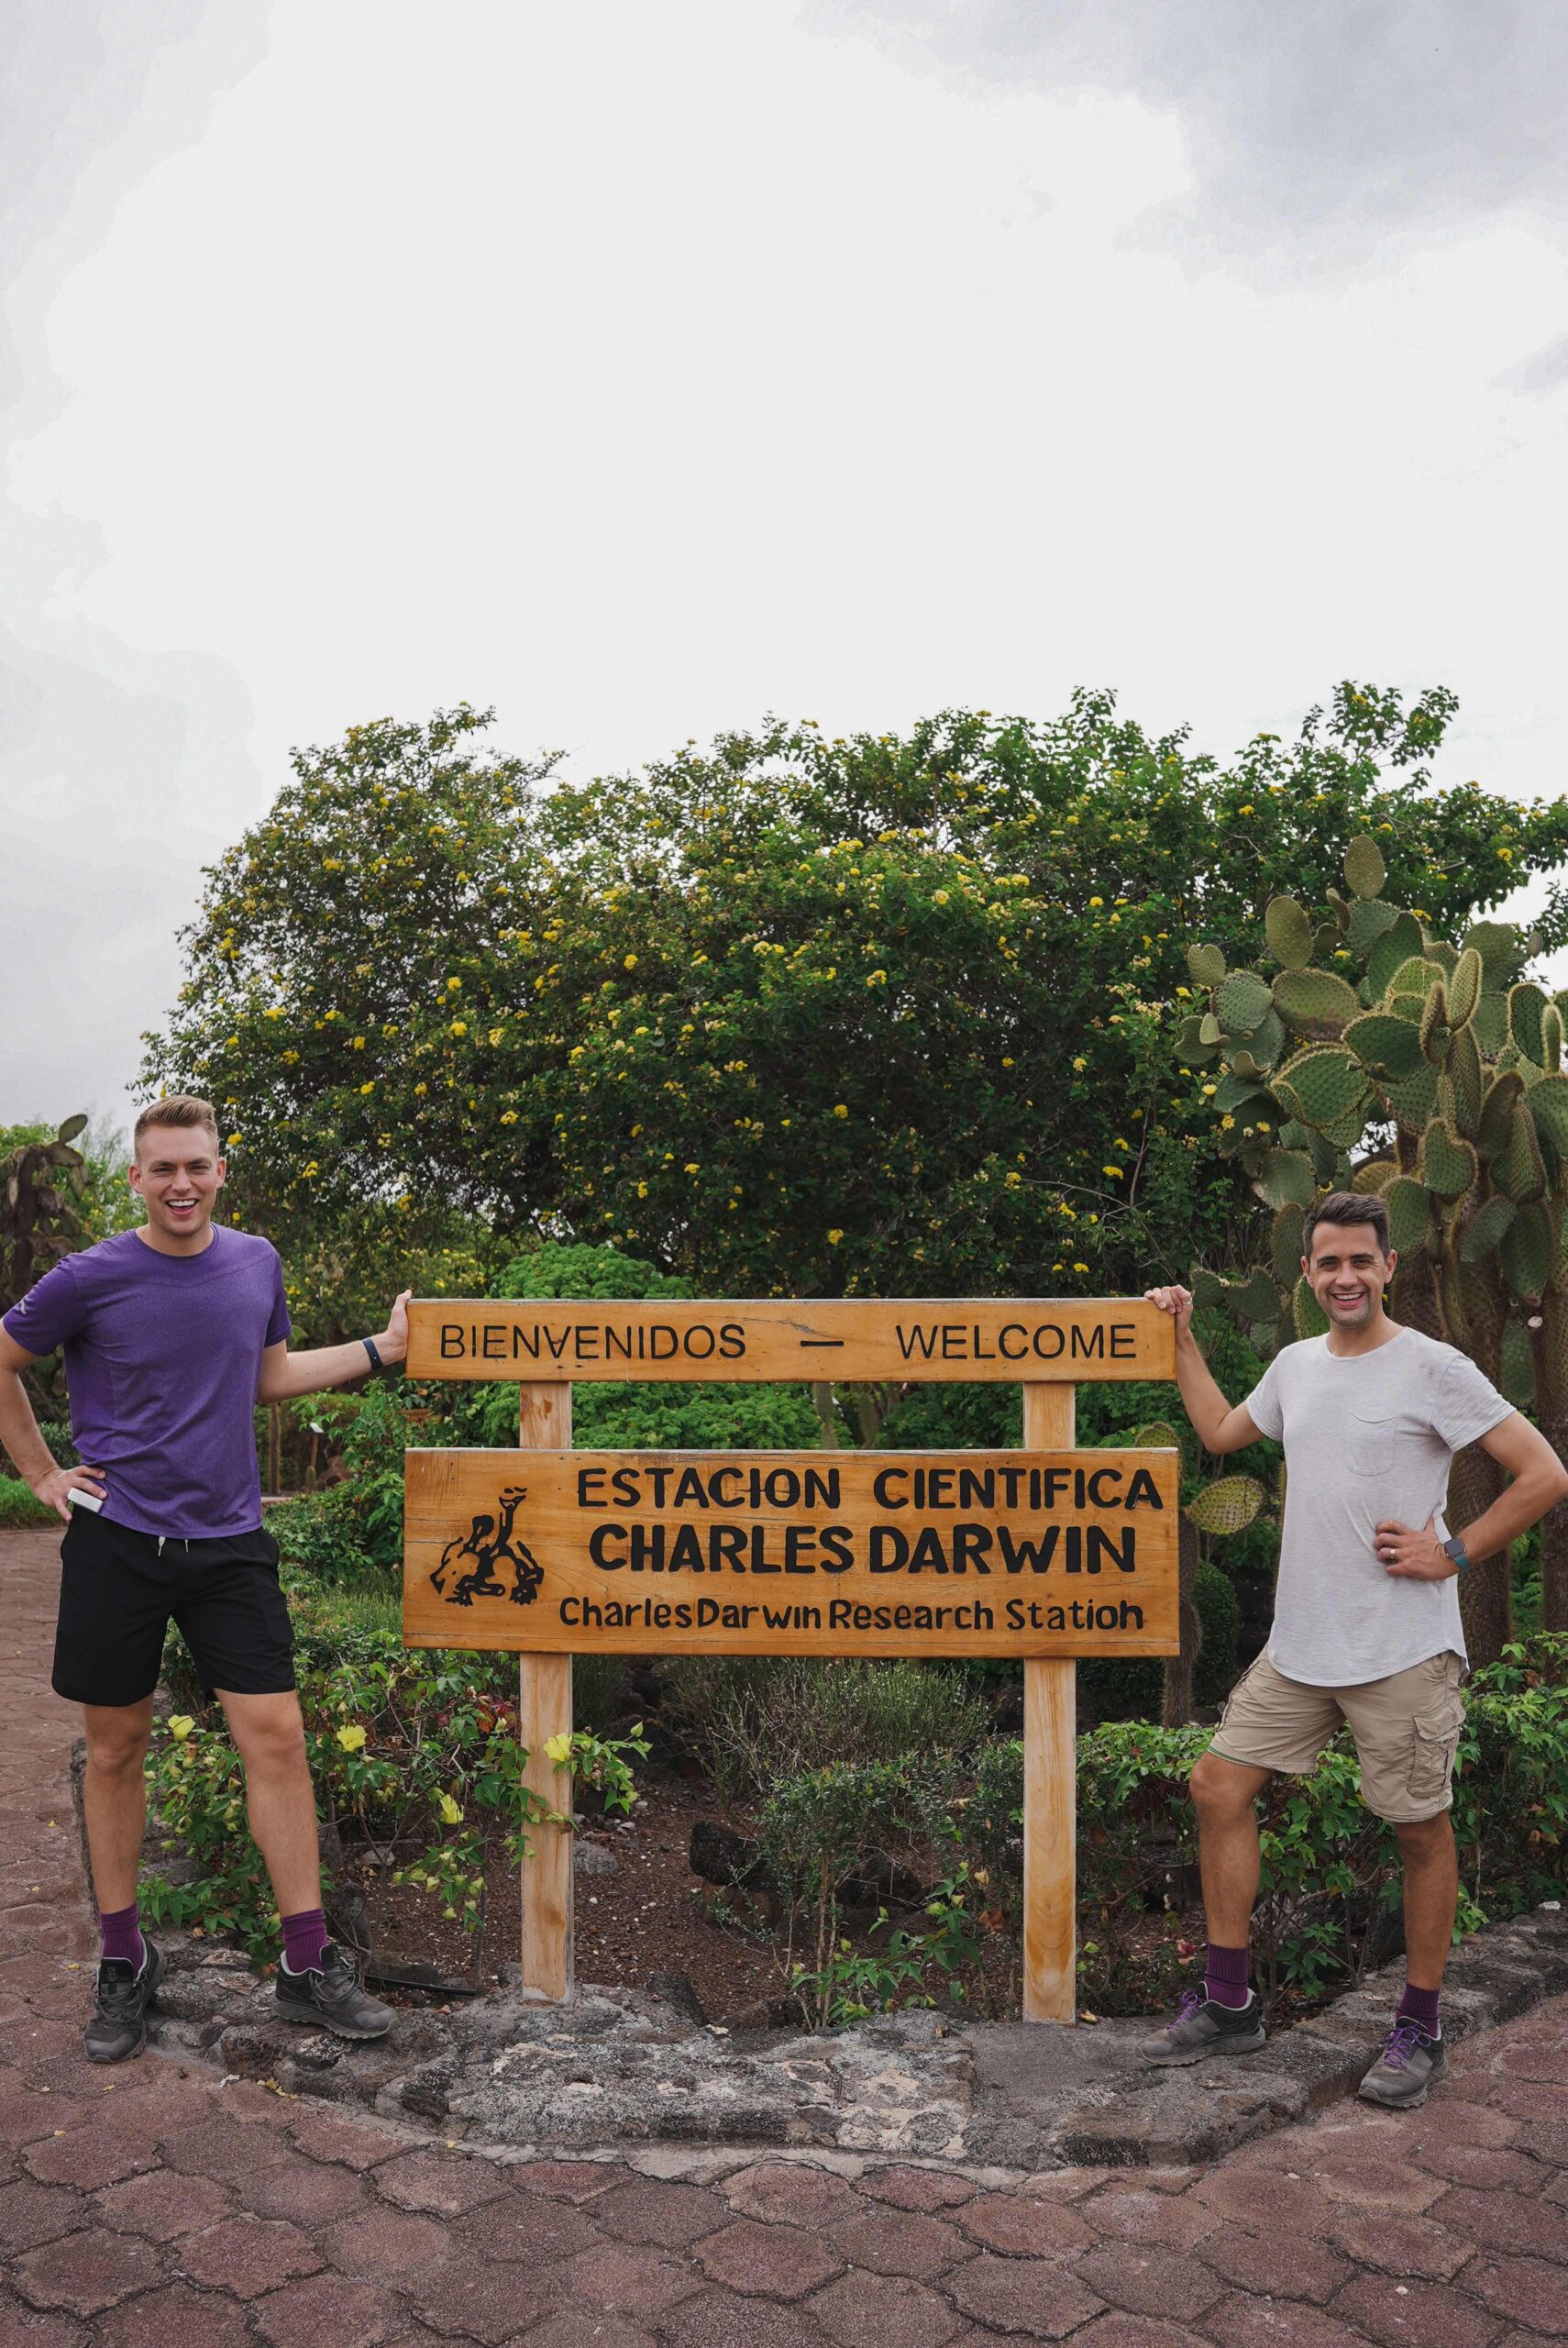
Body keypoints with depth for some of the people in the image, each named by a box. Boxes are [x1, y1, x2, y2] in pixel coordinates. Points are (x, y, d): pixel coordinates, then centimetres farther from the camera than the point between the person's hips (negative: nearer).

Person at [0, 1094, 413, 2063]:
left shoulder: (257, 1262, 3)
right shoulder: (91, 1278, -8)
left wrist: (380, 1349, 8)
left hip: (230, 1544, 2)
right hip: (118, 1544, -2)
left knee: (277, 1737, -2)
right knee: (117, 1750, 9)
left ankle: (309, 1964, 9)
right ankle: (124, 1958, 27)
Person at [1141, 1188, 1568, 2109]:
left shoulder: (1433, 1368, -9)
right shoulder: (1296, 1365, 10)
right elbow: (1220, 1432, 27)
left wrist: (1451, 1555, -12)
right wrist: (1183, 1339, 23)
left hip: (1406, 1652, -6)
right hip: (1298, 1648, 6)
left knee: (1422, 1832, 7)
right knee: (1221, 1789, 5)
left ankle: (1420, 2028, 25)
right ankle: (1228, 2004, 18)